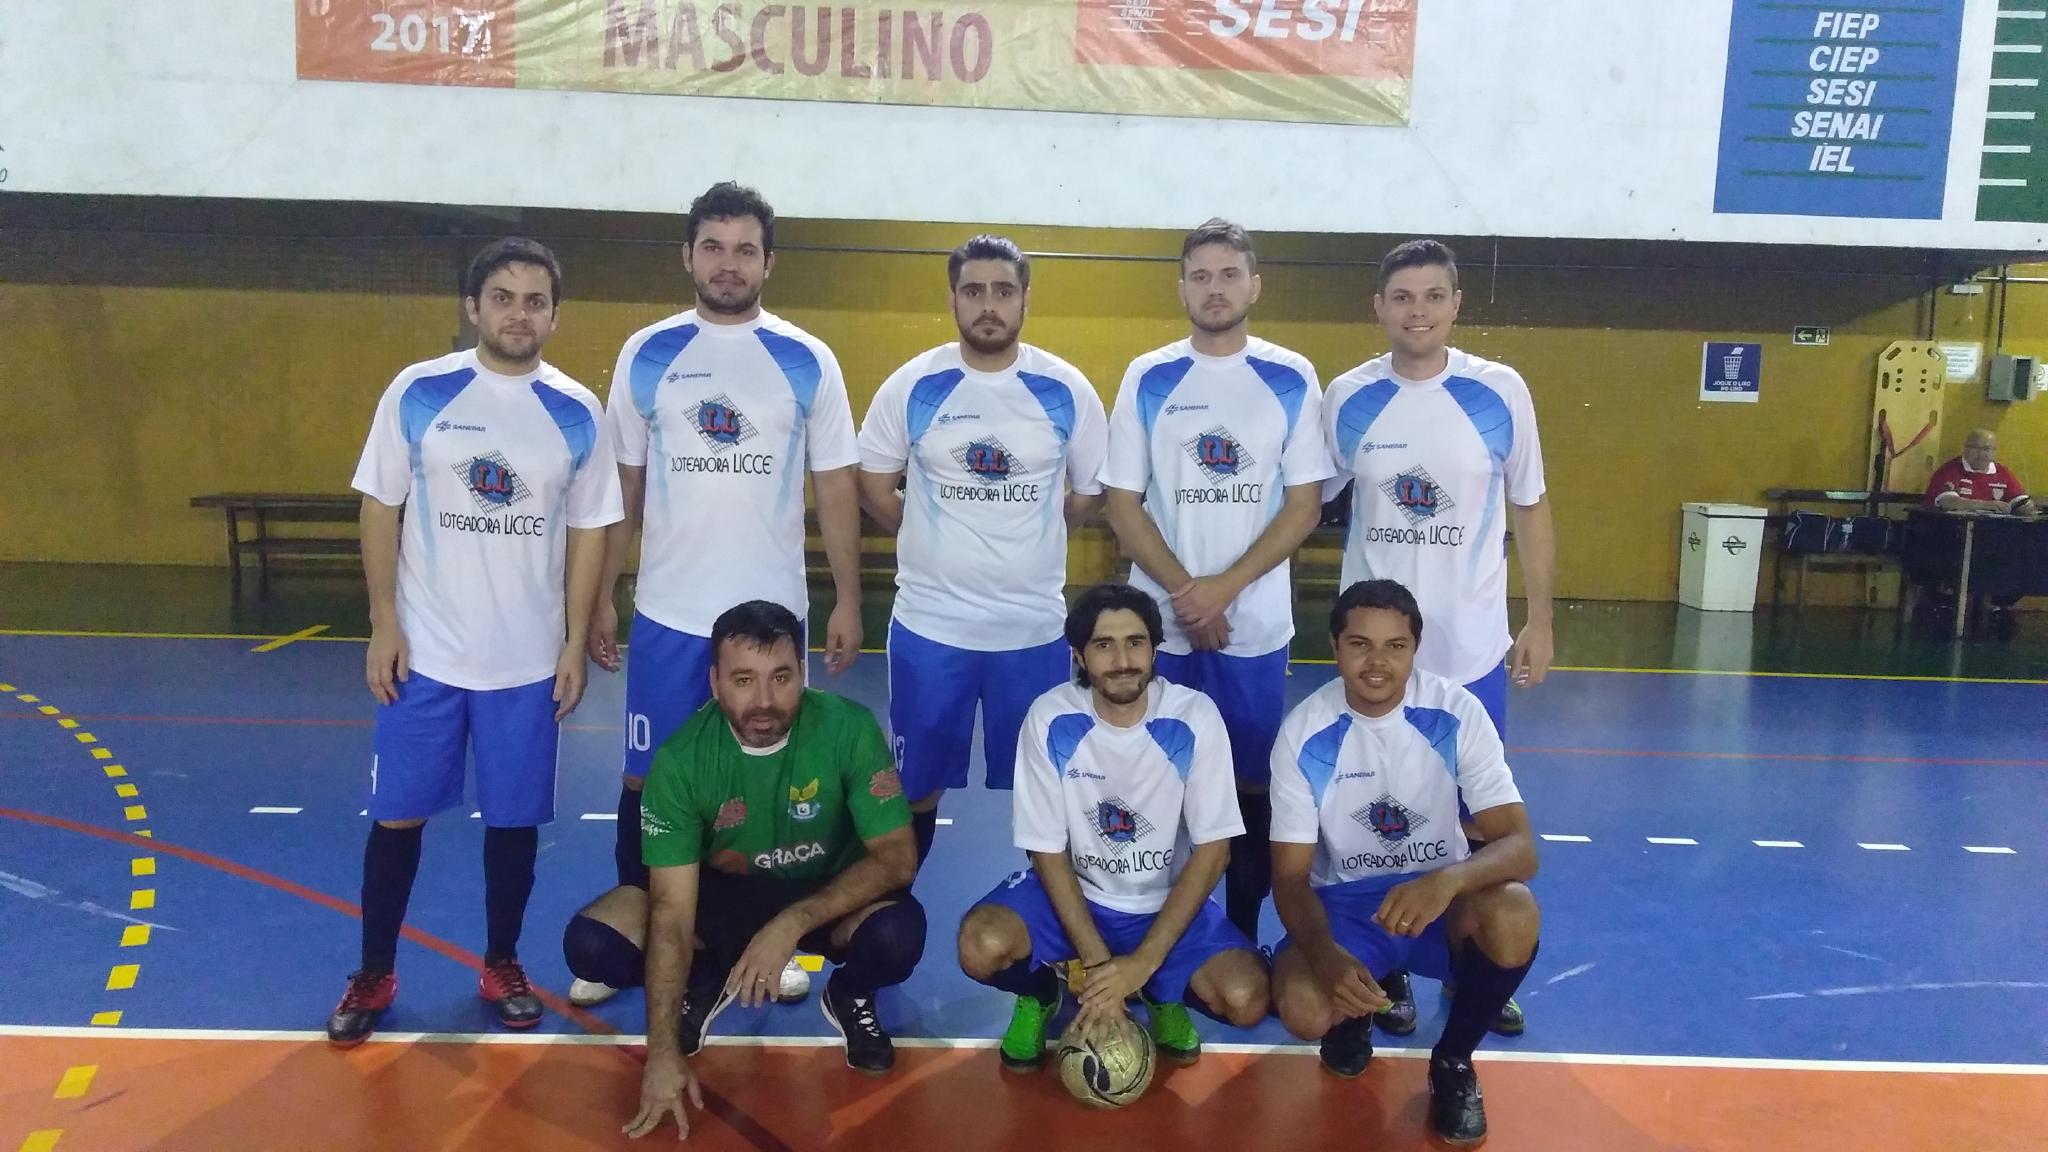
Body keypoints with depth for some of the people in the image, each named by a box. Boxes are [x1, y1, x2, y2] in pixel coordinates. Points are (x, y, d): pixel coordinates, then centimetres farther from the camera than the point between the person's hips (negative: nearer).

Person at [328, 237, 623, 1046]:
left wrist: (574, 644, 0)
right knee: (397, 814, 8)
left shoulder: (578, 414, -1)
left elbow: (587, 532, 4)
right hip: (424, 650, -1)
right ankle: (374, 974, 26)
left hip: (528, 659, 1)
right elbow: (380, 508, 0)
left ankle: (502, 966, 29)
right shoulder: (418, 392, -4)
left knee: (515, 819, 10)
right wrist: (384, 624, -5)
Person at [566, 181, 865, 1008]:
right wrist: (600, 597, 2)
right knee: (650, 774, 9)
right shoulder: (646, 354, 2)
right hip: (667, 611, 1)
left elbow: (836, 488, 2)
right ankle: (628, 930, 26)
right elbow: (623, 486, 5)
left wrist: (847, 600, -2)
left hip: (772, 610, 0)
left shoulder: (808, 362, 0)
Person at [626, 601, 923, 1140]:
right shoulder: (681, 759, -24)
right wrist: (663, 1051, -30)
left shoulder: (849, 729, -25)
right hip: (723, 898, 1)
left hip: (830, 897, -1)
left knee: (899, 933, -34)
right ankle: (705, 979, 10)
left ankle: (849, 995, 4)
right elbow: (673, 910, -24)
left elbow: (897, 857, -23)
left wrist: (792, 923, -34)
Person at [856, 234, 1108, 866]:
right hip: (929, 623, 0)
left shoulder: (1066, 390, -2)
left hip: (1034, 626, 1)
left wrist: (1026, 536, 6)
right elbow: (874, 487, 5)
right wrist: (938, 539, 3)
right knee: (916, 785, 11)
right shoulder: (912, 385, -3)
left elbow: (1092, 491, 7)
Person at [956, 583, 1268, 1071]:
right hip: (1072, 890, 0)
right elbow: (1049, 852, -11)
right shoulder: (1051, 719, -18)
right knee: (982, 946, -29)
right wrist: (1097, 964, -19)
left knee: (1246, 998, -25)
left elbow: (1212, 851, -14)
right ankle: (1040, 991, 8)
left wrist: (1142, 963, -20)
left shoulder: (1195, 717, -17)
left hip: (1168, 901, 0)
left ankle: (1163, 993, 11)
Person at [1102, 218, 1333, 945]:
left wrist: (1224, 587, -12)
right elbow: (1122, 504, -1)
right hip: (1162, 622, 0)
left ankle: (1243, 939, 23)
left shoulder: (1292, 380, 0)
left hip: (1257, 623, 0)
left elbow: (1304, 504, -2)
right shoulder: (1148, 379, 1)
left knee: (1252, 783, 7)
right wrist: (1185, 594, -10)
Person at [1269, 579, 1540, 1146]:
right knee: (1303, 1008, -30)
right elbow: (1290, 876, -13)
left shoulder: (1457, 712, -15)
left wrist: (1448, 880, -44)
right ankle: (1356, 1008, 11)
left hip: (1442, 893, 1)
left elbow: (1520, 846, -21)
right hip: (1345, 903, -1)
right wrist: (1326, 955, -34)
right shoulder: (1304, 733, -15)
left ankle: (1452, 1060, -3)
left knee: (1514, 916, -33)